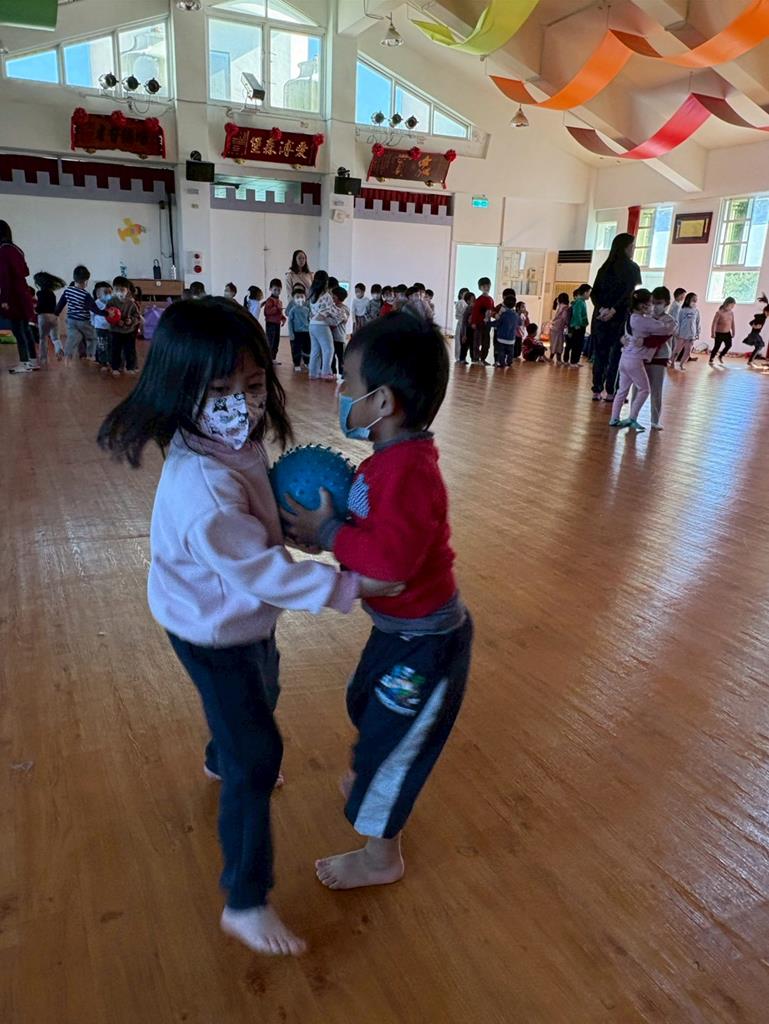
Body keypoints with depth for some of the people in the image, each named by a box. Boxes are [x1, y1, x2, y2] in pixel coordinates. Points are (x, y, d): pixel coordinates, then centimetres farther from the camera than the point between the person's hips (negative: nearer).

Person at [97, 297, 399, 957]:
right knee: (257, 759, -3)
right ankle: (246, 904, 15)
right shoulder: (201, 486, -37)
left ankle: (222, 760, 65)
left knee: (260, 699, 33)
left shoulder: (238, 444, -8)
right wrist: (344, 587, -33)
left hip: (246, 617, 9)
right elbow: (257, 571, -35)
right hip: (214, 635, -9)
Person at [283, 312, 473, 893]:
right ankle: (375, 783, 60)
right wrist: (328, 527, -8)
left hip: (425, 643, -10)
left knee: (389, 739, 9)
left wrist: (328, 533, -27)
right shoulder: (395, 456, 0)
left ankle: (381, 858, 34)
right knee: (367, 705, 30)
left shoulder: (407, 470, -31)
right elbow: (376, 526, 8)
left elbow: (392, 555, -39)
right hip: (404, 626, 10)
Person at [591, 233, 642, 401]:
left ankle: (597, 390, 8)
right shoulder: (632, 268, -2)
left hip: (600, 316, 5)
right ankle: (611, 392, 0)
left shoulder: (605, 268, 12)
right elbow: (629, 293, -14)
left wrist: (602, 309, -7)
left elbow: (594, 292, 4)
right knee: (617, 355, 1)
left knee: (600, 354, 8)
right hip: (620, 317, -5)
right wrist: (613, 310, -16)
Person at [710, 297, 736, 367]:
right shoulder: (719, 312, -15)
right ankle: (710, 360, 14)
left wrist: (733, 332, 12)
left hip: (727, 333, 6)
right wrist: (713, 333, -19)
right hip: (719, 333, -6)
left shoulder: (731, 313, 2)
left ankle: (720, 356, 27)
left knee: (729, 345, 3)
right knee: (716, 347, -1)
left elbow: (732, 323, 10)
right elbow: (714, 323, -16)